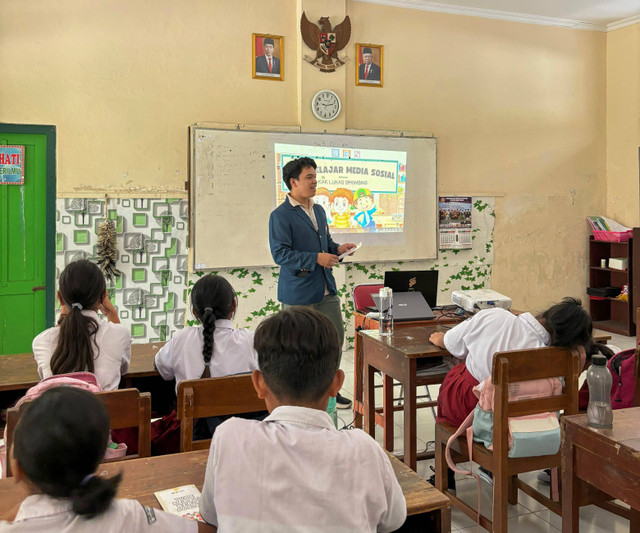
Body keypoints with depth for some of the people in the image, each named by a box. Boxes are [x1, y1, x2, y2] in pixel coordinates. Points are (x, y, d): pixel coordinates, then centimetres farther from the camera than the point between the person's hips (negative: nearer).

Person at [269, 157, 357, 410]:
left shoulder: (319, 210, 14)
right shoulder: (280, 215, -11)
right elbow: (280, 254, -18)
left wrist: (337, 248, 4)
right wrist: (316, 259, -22)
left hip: (326, 290, 8)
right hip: (298, 293, -7)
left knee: (335, 338, 11)